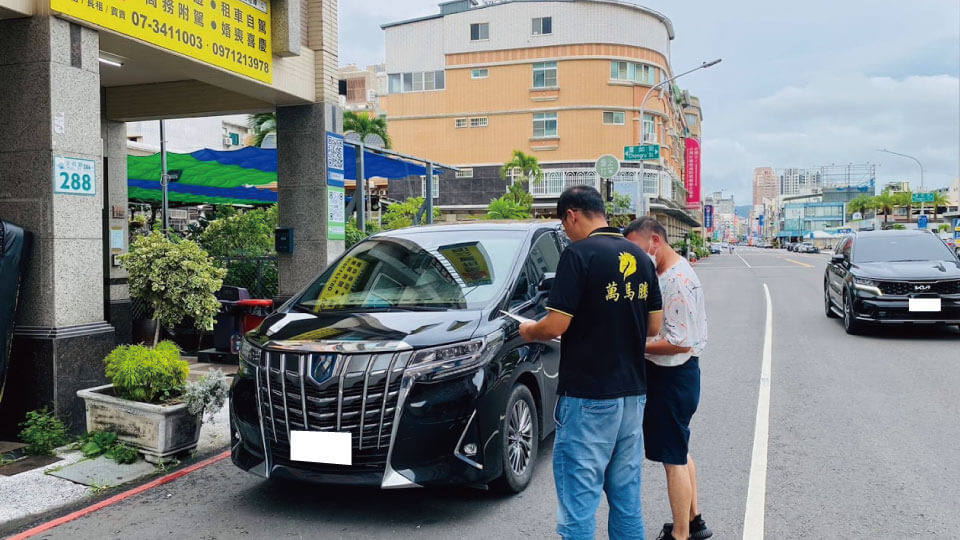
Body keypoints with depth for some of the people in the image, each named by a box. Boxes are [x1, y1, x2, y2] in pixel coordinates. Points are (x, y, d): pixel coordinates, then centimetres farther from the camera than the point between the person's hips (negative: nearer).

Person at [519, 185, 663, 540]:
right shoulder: (640, 258, 8)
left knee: (579, 496, 0)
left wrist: (529, 331, 4)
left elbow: (556, 325, -16)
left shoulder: (579, 254, -14)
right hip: (633, 391, 7)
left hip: (588, 395, -7)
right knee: (627, 494, 16)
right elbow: (653, 327, 13)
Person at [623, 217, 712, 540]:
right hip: (672, 374, 11)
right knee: (680, 453, 21)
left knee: (674, 459, 0)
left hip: (672, 378, -11)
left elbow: (680, 343, -25)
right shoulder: (665, 273, 8)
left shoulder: (677, 281, -23)